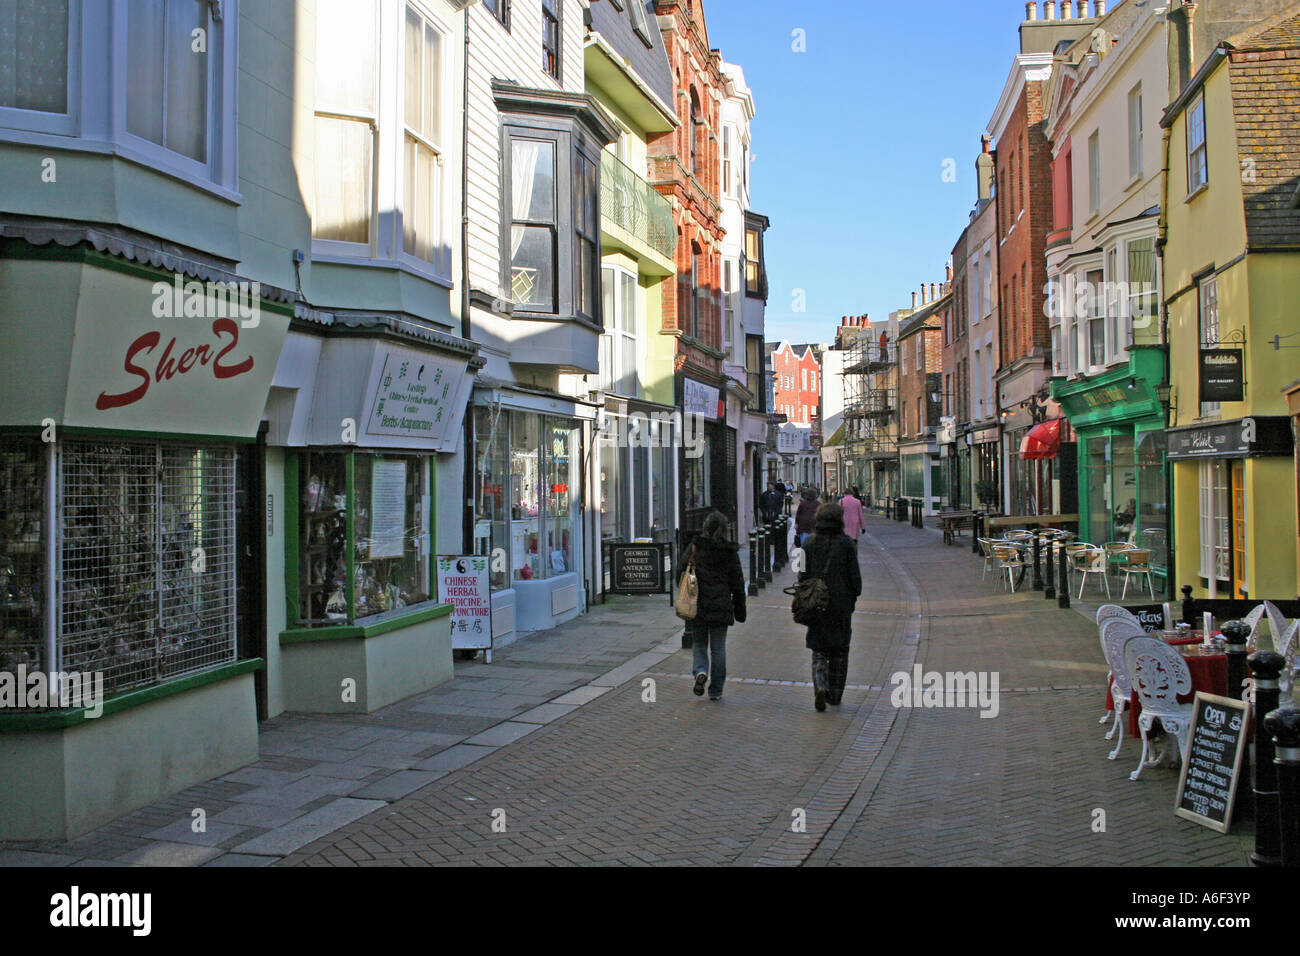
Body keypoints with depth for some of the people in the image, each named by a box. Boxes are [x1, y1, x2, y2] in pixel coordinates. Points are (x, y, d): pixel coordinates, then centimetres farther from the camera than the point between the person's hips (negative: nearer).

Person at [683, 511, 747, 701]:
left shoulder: (695, 548, -4)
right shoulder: (730, 552, -3)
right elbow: (737, 583, 2)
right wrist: (740, 610, 11)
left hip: (697, 606, 0)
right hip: (721, 607, 0)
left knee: (699, 644, 16)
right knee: (718, 648, 9)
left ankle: (700, 671, -12)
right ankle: (716, 691, 13)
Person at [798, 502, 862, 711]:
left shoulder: (810, 543, -1)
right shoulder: (847, 544, -6)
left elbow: (803, 574, 1)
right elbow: (855, 576, -4)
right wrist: (853, 598, 9)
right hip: (841, 604, -1)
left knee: (819, 649, 8)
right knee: (840, 650, 13)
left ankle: (820, 688, -14)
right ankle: (835, 694, 18)